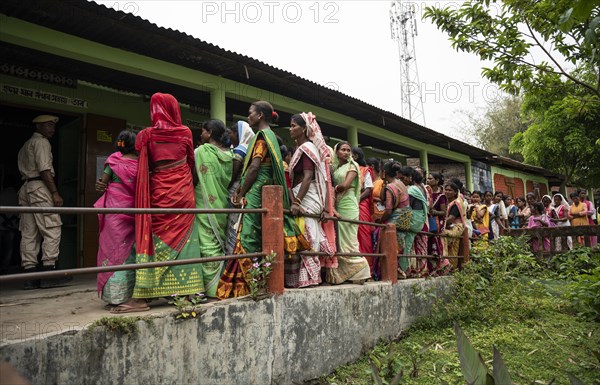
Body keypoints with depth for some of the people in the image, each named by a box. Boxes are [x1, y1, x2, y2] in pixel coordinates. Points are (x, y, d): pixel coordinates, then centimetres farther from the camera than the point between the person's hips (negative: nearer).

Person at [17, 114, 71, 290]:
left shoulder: (25, 145, 27)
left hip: (25, 188, 10)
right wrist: (55, 193, -18)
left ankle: (29, 275, 5)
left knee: (29, 234, 5)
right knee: (52, 230, -11)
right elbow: (45, 169, -14)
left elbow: (23, 170, 24)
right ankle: (48, 273, -14)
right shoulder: (41, 142, -3)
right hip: (40, 187, -10)